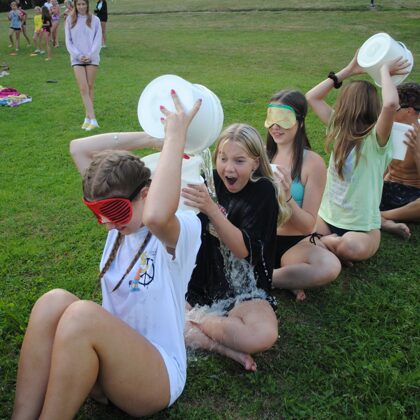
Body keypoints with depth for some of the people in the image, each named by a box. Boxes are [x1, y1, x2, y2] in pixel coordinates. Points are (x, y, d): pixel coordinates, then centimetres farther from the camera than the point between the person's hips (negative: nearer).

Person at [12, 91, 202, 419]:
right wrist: (150, 137, -5)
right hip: (108, 360, 6)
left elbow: (155, 215, -43)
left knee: (82, 315, -33)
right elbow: (79, 148, 2)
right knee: (54, 301, -24)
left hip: (157, 376, -6)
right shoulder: (121, 214, 2)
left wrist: (175, 136, -32)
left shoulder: (181, 231, -17)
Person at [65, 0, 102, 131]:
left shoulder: (94, 20, 3)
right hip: (77, 59, 0)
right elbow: (68, 41, 5)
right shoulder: (70, 21, 5)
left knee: (90, 87, 3)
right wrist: (78, 55, -7)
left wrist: (90, 55, -10)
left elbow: (98, 40, 1)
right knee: (83, 88, -9)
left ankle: (87, 117, 13)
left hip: (92, 58, 0)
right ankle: (93, 120, -12)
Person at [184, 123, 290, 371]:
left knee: (265, 335, -33)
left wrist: (211, 208, -35)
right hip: (201, 284, 4)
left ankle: (193, 322, -10)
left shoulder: (263, 191, -10)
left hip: (244, 291, -3)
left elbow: (243, 249, -21)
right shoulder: (210, 181, 1)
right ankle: (224, 347, -14)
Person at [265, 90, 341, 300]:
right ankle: (287, 279, -11)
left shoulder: (312, 162, -9)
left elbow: (308, 225, -10)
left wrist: (286, 196, -27)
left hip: (297, 243, -2)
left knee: (330, 267, -33)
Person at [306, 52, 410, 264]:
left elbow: (391, 103, -35)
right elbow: (311, 97, 10)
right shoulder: (341, 129, 5)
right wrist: (347, 71, 4)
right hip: (327, 216, 5)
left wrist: (384, 71, -18)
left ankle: (333, 243, -4)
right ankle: (332, 242, 3)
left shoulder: (376, 138, -13)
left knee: (352, 248, -38)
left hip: (362, 226, -4)